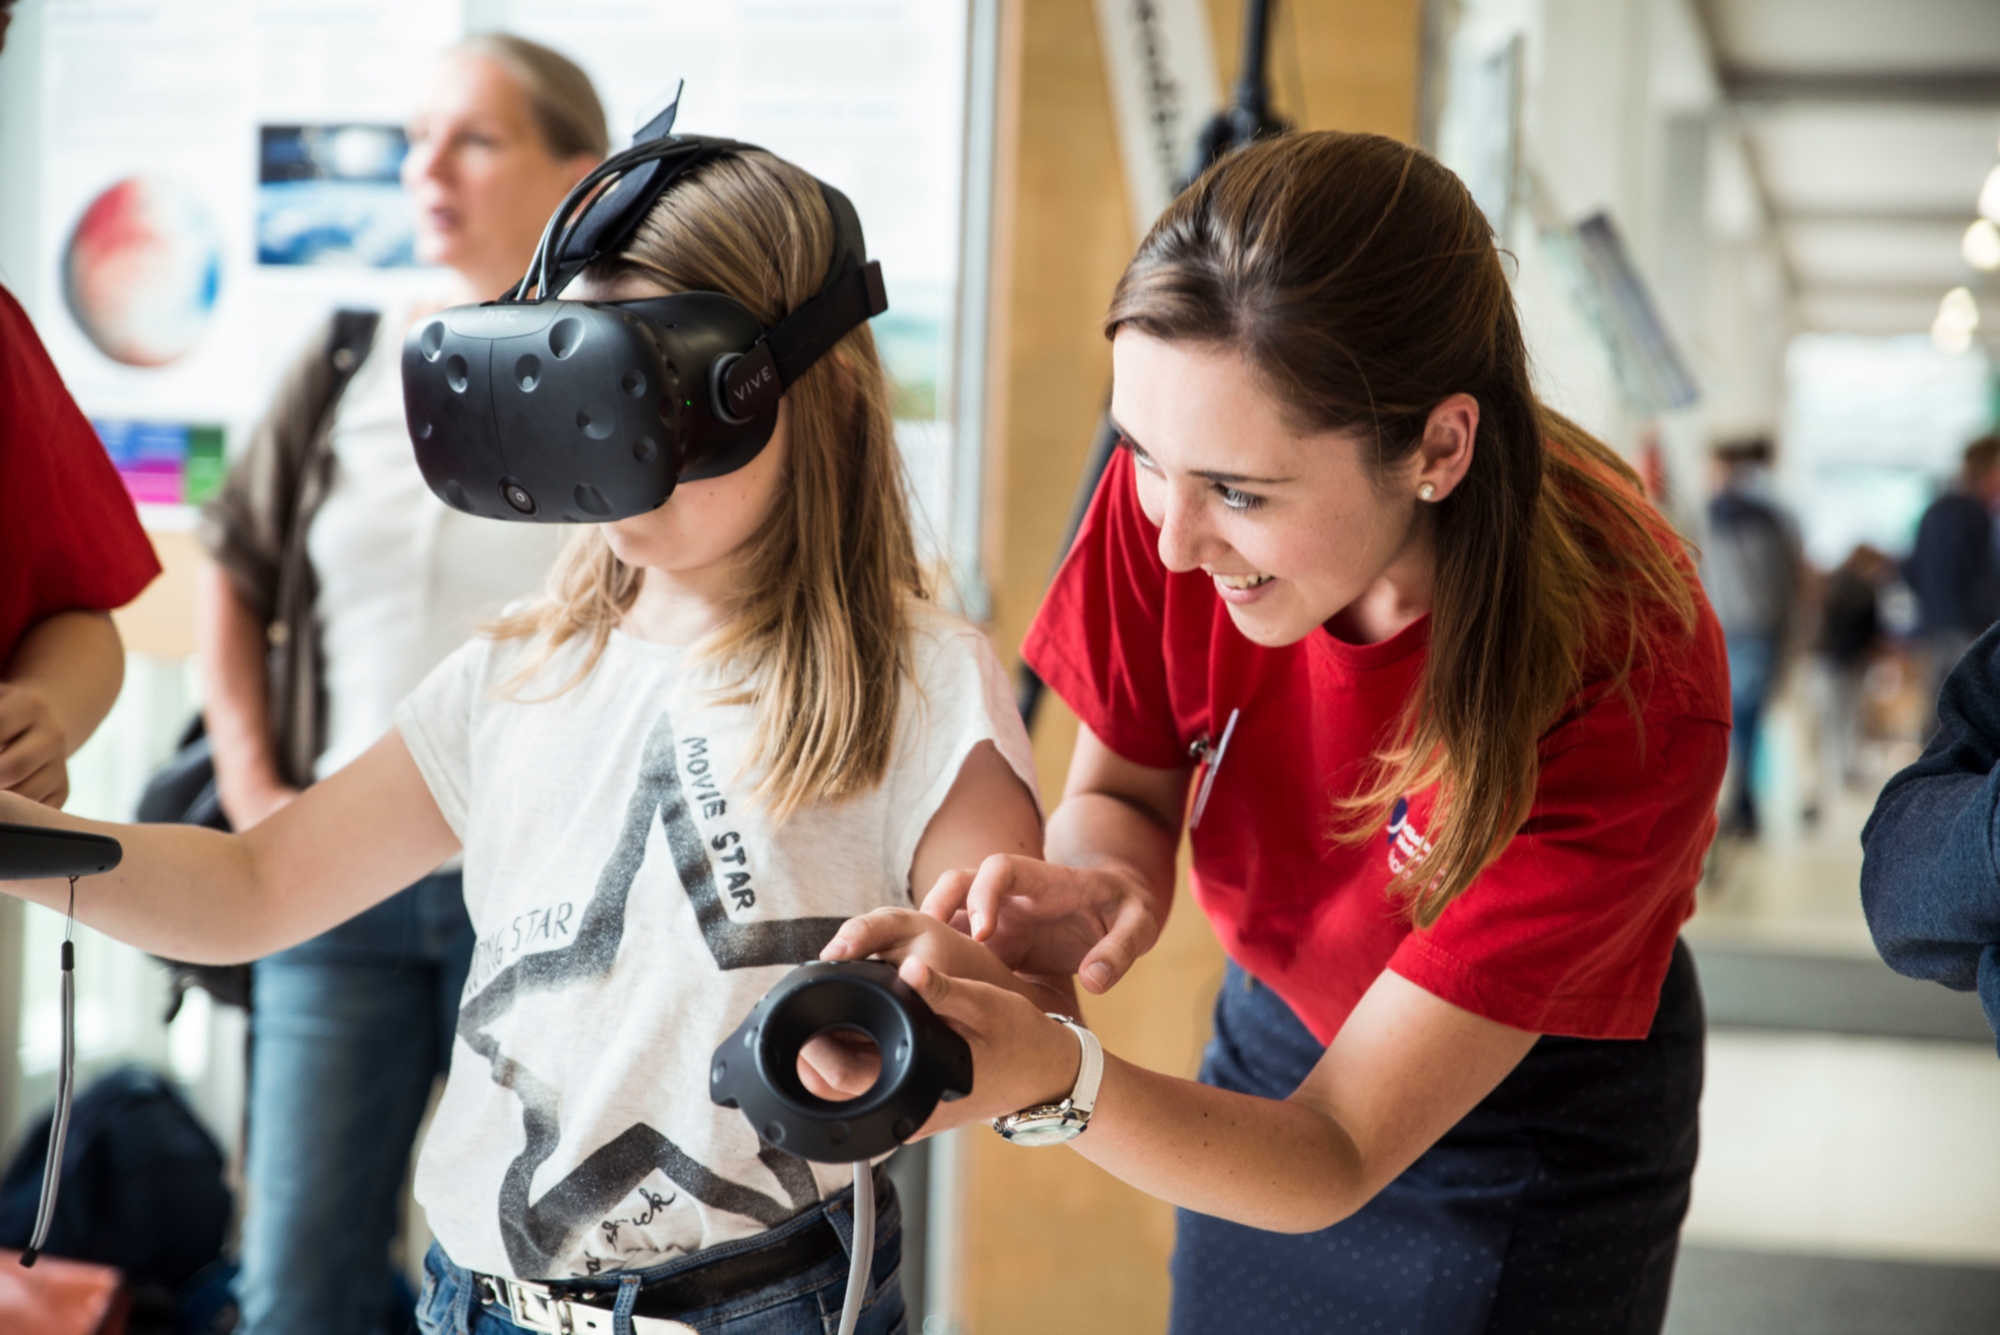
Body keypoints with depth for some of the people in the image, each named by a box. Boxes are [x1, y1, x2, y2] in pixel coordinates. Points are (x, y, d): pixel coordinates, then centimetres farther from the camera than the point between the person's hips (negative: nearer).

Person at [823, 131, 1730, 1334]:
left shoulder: (1626, 692, -37)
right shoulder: (1183, 475, -25)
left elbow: (1337, 1156, -33)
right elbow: (1121, 792, -8)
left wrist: (1055, 1080, -52)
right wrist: (1102, 882, -32)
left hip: (1541, 1131, -4)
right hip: (1278, 1041, 4)